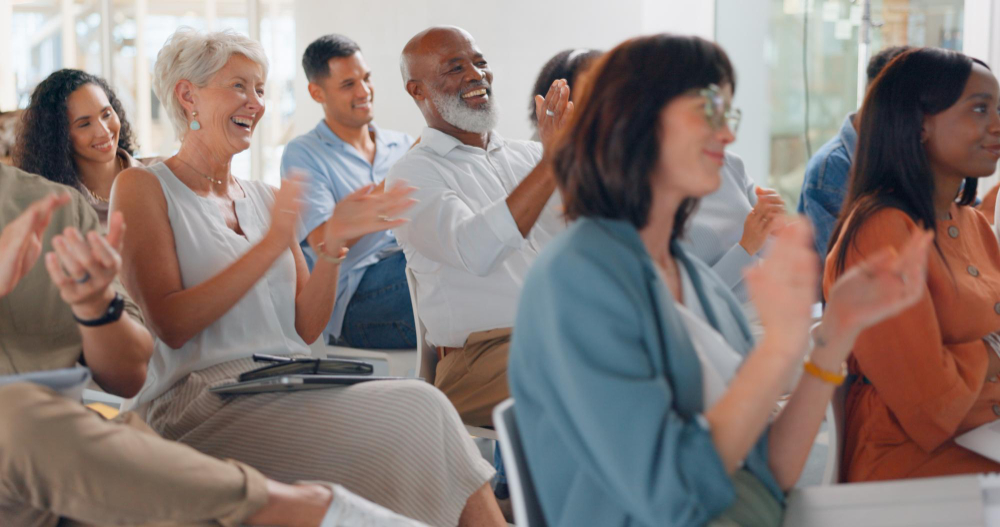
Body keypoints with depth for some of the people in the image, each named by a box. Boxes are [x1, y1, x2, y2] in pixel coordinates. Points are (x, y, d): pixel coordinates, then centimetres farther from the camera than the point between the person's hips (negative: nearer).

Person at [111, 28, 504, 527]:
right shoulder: (142, 187, 3)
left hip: (291, 390, 6)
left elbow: (304, 328, 13)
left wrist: (333, 245, -3)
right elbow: (171, 325, -10)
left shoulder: (263, 198, 20)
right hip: (199, 402, -5)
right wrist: (272, 245, -14)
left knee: (421, 405, -25)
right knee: (415, 410, -25)